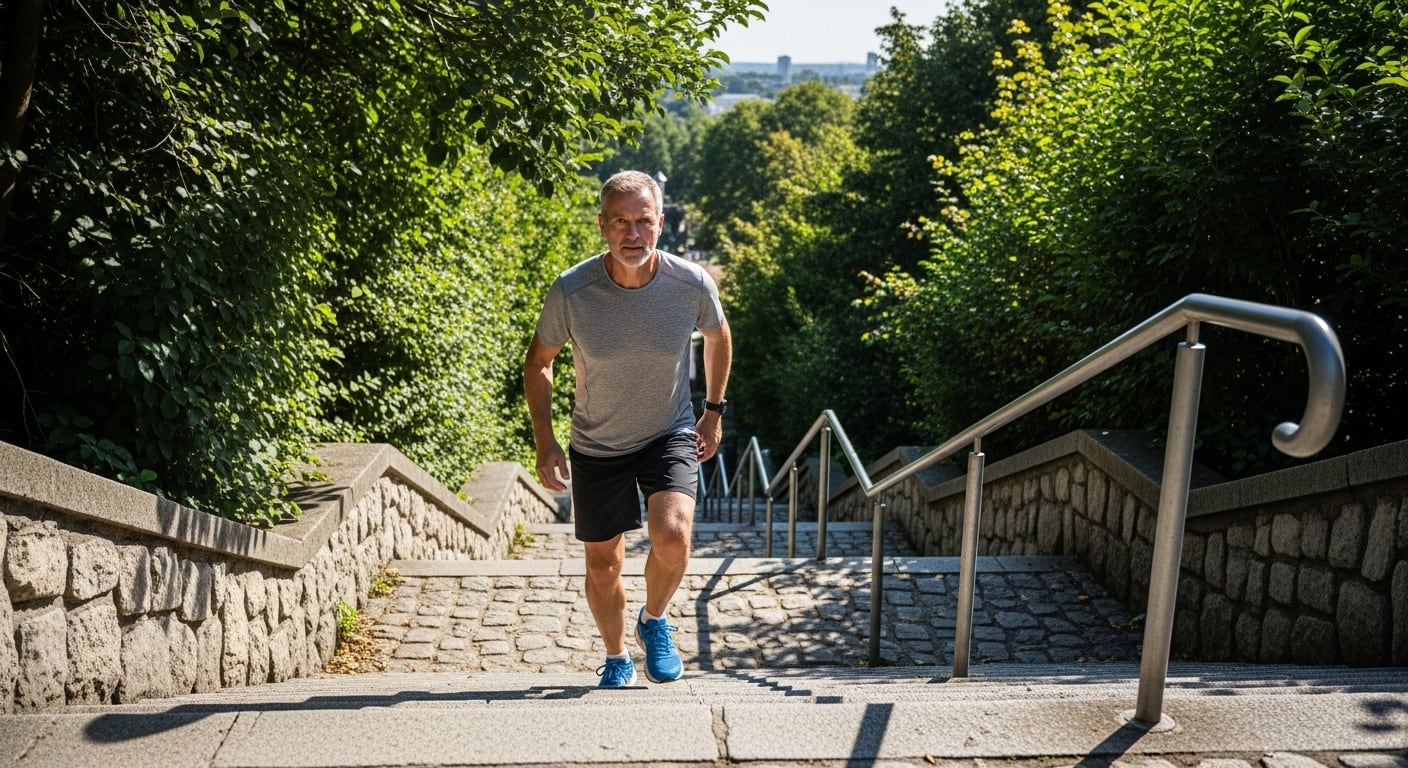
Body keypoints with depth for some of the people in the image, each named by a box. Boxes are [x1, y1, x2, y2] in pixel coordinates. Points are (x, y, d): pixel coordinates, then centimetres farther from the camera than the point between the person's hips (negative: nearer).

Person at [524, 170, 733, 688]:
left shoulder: (692, 284, -18)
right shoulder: (570, 291, -20)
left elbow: (718, 337, 5)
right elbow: (538, 363, -3)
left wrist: (714, 409, 8)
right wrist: (545, 443, -8)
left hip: (670, 435, 0)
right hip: (596, 446, 1)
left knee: (672, 537, -24)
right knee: (602, 565, 10)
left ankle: (654, 621, 10)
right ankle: (617, 660, 37)